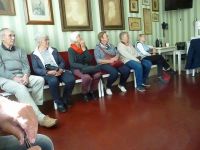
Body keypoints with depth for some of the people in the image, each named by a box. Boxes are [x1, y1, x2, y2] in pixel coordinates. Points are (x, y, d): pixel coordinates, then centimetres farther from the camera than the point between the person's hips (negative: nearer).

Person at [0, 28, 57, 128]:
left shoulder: (19, 50, 20)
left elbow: (26, 65, 9)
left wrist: (26, 75, -12)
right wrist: (14, 78, -20)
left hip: (21, 76, 5)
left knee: (40, 80, -21)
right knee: (21, 88, -35)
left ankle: (34, 109, -23)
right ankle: (39, 117, -38)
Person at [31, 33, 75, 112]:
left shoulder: (54, 50, 19)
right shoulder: (34, 54, 7)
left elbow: (62, 62, 14)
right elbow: (36, 69, -3)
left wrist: (60, 70, -9)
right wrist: (48, 72, -20)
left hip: (59, 71, 4)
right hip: (46, 74, -4)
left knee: (71, 79, -25)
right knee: (53, 81, -39)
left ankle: (65, 99, -2)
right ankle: (59, 103, -18)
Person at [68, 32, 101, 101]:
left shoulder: (84, 47, 5)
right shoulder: (71, 49, -8)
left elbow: (90, 60, -4)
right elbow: (72, 64, -16)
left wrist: (84, 49, -12)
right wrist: (84, 67, -26)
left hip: (87, 67, 5)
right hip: (77, 68, -4)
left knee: (98, 74, -23)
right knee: (87, 77, -34)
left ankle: (91, 91, -1)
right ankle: (85, 93, -5)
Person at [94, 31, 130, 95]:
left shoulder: (111, 45, 20)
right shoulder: (98, 48, 2)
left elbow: (117, 54, 18)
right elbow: (98, 60, -8)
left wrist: (116, 57, -6)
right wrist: (109, 61, -16)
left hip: (115, 63, 6)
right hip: (105, 64, -5)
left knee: (127, 70, -20)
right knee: (114, 73, -36)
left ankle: (121, 85, 7)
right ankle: (108, 87, -7)